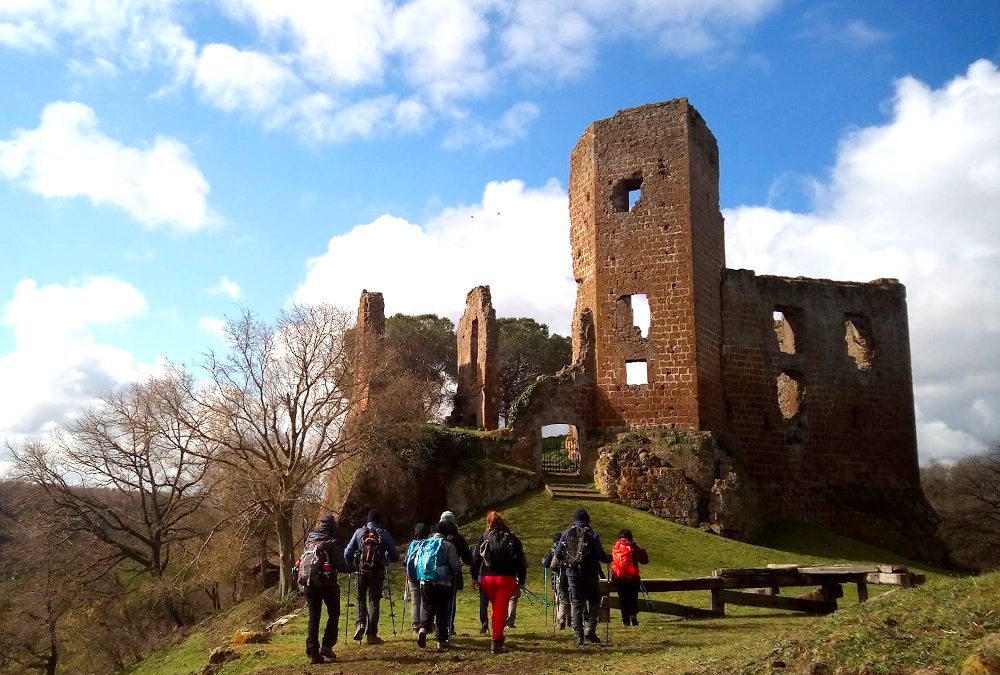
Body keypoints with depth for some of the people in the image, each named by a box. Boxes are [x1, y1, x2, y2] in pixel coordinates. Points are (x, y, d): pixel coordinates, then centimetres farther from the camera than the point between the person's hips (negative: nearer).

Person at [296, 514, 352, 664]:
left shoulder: (309, 542, 7)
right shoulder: (332, 544, -10)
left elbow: (303, 561, 13)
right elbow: (341, 566, -11)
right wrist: (352, 568, 7)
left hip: (308, 583, 5)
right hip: (327, 583, -4)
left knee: (313, 618, 9)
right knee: (333, 614, 14)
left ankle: (312, 653, 6)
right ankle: (327, 646, 4)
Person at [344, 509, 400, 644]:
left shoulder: (359, 532, 1)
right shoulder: (384, 535, -2)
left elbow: (347, 553, 0)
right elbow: (394, 556, -2)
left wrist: (352, 564, 18)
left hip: (361, 571, 1)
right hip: (377, 573, -1)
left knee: (361, 599, 19)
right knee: (374, 602, 8)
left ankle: (360, 624, -2)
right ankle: (371, 635, 8)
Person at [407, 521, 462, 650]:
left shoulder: (422, 544, 11)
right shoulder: (447, 545, -3)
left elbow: (414, 564, 15)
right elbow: (456, 566, -6)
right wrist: (454, 576, 14)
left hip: (424, 583, 3)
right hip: (442, 584, -3)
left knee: (427, 607, 14)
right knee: (442, 611, 7)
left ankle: (423, 629, -13)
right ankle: (441, 641, 10)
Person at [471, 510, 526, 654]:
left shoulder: (484, 537, 4)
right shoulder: (511, 538, 3)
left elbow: (476, 558, 3)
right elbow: (520, 560, 2)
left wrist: (475, 577, 9)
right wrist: (521, 580, 6)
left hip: (487, 578, 2)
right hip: (506, 578, -2)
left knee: (496, 607, 20)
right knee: (501, 609, -1)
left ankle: (498, 637, 25)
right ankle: (496, 642, -6)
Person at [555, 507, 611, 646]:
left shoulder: (566, 534, 1)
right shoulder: (592, 535, -8)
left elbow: (558, 554, 3)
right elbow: (600, 555, -11)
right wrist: (610, 558, 9)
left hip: (572, 574, 2)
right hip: (589, 574, -2)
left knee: (576, 604, 8)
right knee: (594, 602, 12)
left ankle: (578, 634, 6)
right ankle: (590, 629, -2)